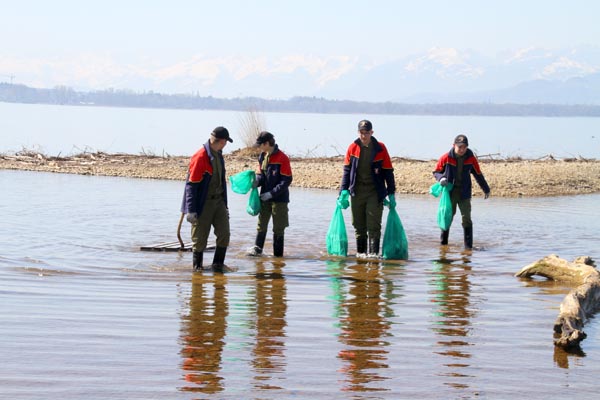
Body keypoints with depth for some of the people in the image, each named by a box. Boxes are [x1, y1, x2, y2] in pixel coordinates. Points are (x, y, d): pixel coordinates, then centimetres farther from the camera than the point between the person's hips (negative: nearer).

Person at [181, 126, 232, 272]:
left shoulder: (218, 156, 10)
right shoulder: (200, 157, -17)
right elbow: (191, 184, -18)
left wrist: (225, 205, 22)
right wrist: (191, 210, -20)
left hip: (218, 201, 7)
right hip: (203, 204, -7)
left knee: (224, 234, -2)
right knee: (200, 238, 1)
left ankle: (218, 264, 9)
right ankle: (197, 266, 16)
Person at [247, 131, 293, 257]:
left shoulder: (282, 158, -14)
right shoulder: (262, 157, 7)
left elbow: (286, 180, -15)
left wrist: (271, 193, -18)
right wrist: (256, 181, -9)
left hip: (279, 198, -6)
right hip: (265, 198, 6)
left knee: (278, 228, 2)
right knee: (261, 223, 6)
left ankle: (278, 254, 10)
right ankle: (257, 248, 14)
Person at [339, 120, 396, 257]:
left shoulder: (380, 148, -2)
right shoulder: (353, 148, 3)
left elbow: (388, 171, 2)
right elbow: (347, 170, 8)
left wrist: (391, 194, 0)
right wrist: (344, 191, 0)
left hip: (375, 192, -2)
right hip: (357, 192, 2)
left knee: (374, 224, -7)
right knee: (359, 225, 7)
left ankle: (373, 252, -6)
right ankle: (360, 251, 16)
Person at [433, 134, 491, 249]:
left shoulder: (471, 159, -3)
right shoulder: (446, 158, -8)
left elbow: (478, 175, 11)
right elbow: (436, 172, 5)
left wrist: (486, 189, 21)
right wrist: (441, 178, -19)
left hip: (464, 193, 1)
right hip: (449, 192, -1)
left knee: (466, 219, -6)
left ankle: (468, 246, -5)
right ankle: (443, 243, 18)